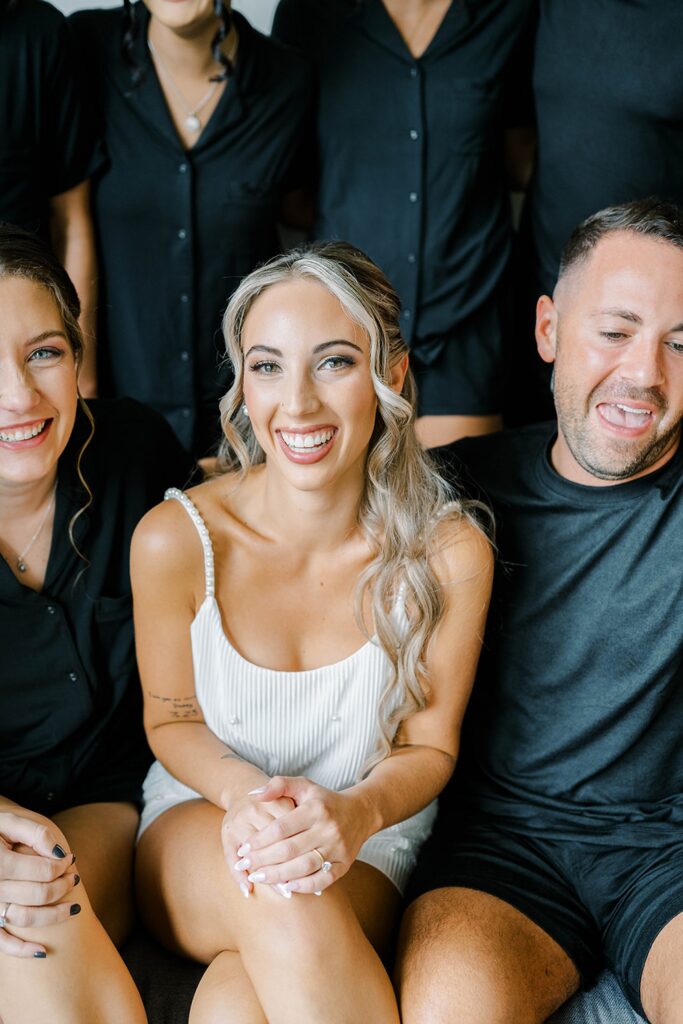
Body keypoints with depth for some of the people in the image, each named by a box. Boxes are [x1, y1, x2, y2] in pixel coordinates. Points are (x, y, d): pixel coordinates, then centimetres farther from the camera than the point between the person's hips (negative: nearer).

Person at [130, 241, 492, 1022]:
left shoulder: (449, 555, -16)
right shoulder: (175, 540, -16)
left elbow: (429, 746, -3)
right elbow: (172, 720, 0)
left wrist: (356, 811, -26)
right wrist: (244, 792, -22)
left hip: (364, 846, -1)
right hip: (200, 819, 2)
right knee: (282, 901, -36)